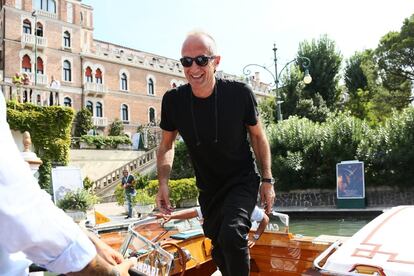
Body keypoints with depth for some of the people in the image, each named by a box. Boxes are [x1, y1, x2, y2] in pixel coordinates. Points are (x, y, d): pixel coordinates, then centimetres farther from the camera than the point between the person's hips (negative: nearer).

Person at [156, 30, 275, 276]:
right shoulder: (173, 100, -14)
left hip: (242, 182, -3)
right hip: (208, 189, 4)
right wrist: (163, 183, -9)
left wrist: (268, 180, -4)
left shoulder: (240, 93, -20)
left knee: (232, 235, -28)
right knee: (220, 251, 18)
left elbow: (258, 136, -4)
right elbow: (167, 145, 2)